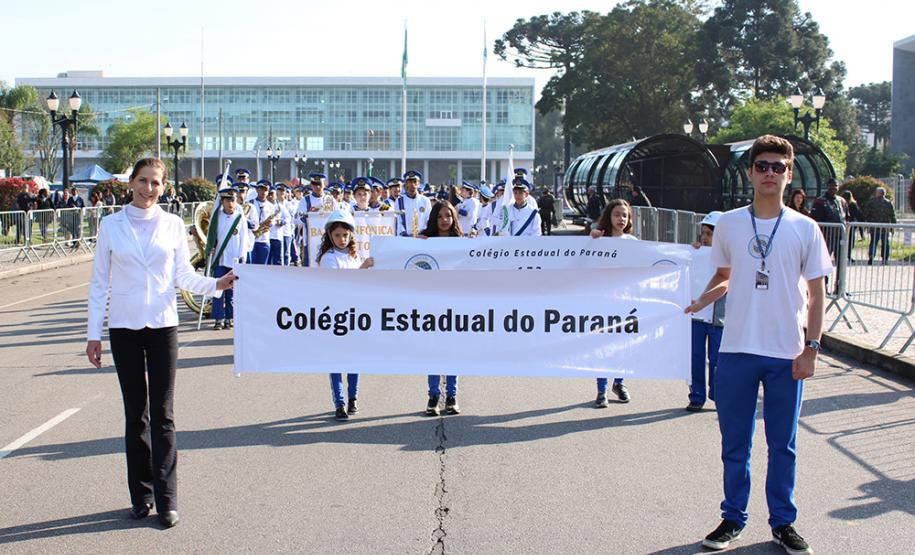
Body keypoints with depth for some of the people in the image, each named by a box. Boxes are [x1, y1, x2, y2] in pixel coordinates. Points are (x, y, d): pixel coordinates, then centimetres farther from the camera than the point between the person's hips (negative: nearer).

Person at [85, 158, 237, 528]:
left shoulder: (173, 224, 4)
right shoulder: (111, 225, 3)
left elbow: (184, 276, 6)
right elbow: (100, 282, 5)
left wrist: (216, 284, -13)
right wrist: (93, 334, 2)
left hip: (162, 324, 0)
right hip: (124, 327, 0)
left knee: (163, 414, -2)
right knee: (135, 412, 7)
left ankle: (166, 499, 2)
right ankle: (141, 494, 17)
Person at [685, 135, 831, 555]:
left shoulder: (804, 229, -1)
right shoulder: (729, 224, 2)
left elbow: (816, 292, 3)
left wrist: (811, 347, -4)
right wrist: (699, 302, -5)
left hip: (788, 354, -1)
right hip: (737, 350, 1)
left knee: (783, 444, 9)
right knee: (734, 443, 9)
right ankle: (733, 519, 22)